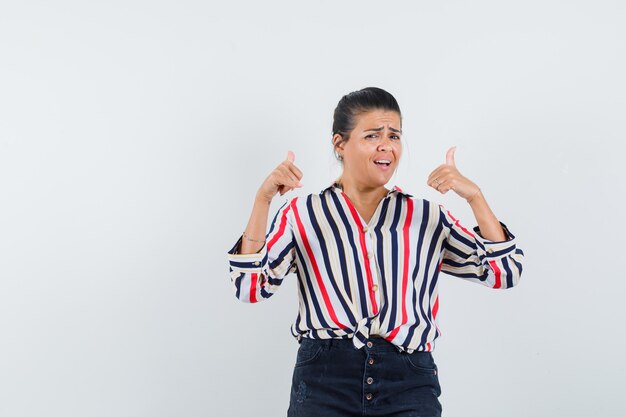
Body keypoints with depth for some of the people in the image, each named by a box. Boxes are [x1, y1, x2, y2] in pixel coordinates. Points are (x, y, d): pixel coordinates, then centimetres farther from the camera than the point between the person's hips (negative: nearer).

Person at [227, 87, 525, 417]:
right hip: (324, 378, -1)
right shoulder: (301, 214, 7)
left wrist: (474, 196, -6)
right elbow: (251, 286, -4)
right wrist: (262, 200, -12)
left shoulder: (427, 217, 11)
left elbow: (503, 272, 5)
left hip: (409, 381, 1)